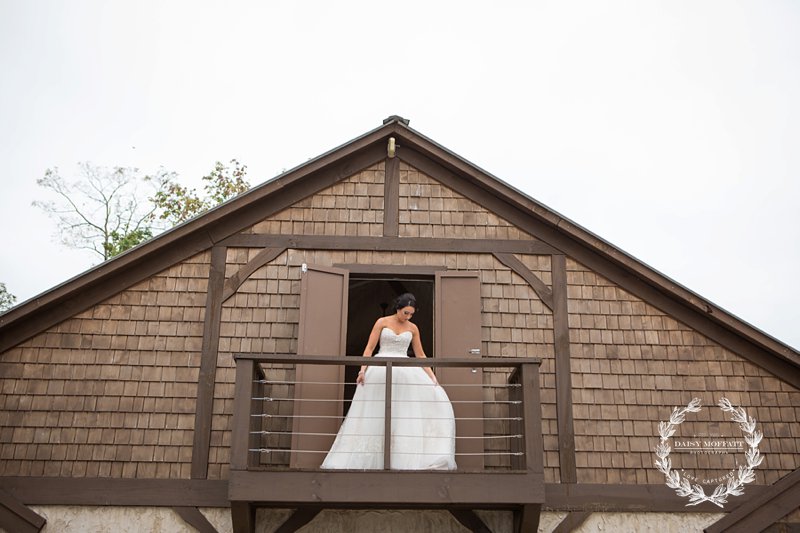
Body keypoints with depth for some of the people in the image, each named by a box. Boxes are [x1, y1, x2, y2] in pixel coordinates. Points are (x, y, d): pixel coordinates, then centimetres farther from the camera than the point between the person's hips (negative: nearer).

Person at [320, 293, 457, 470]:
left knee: (430, 396, -13)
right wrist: (363, 369, -14)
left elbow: (420, 355, 13)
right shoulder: (382, 322, 2)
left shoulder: (413, 328, 11)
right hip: (380, 369, -3)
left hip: (404, 370, 3)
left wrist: (432, 376, 6)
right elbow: (369, 348, -2)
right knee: (373, 412, -2)